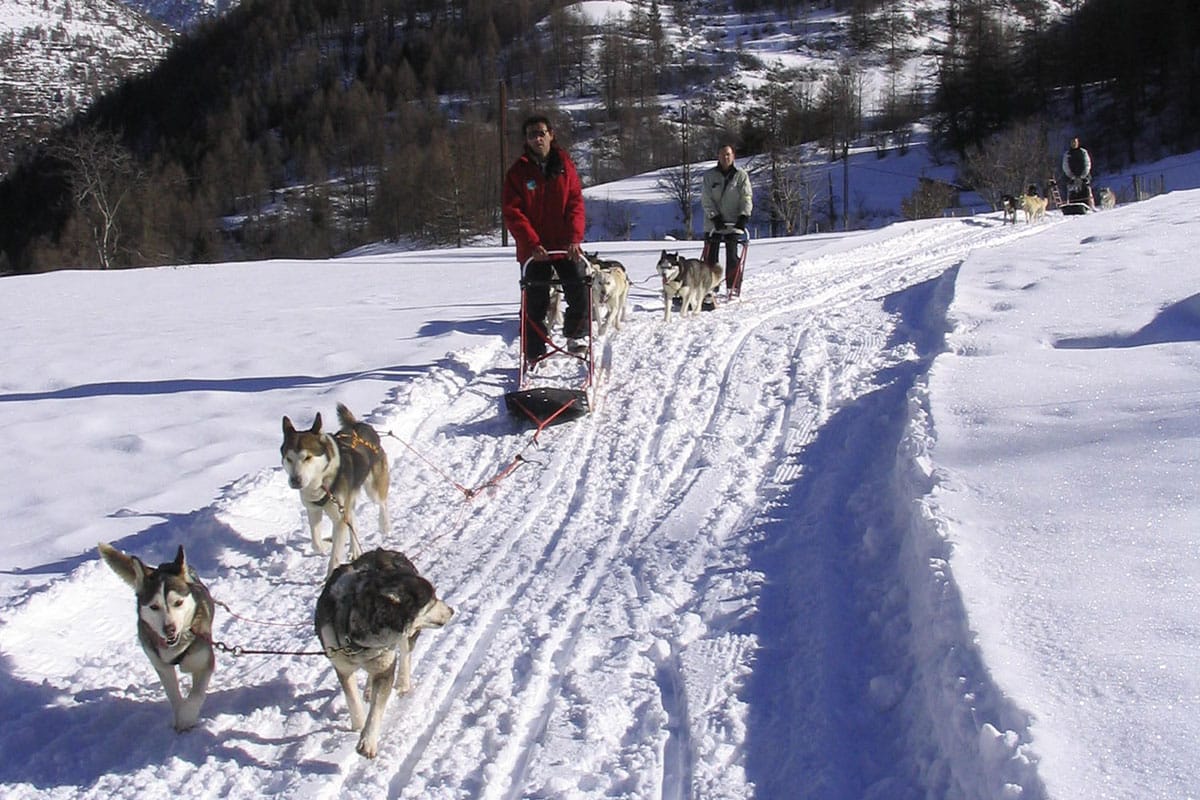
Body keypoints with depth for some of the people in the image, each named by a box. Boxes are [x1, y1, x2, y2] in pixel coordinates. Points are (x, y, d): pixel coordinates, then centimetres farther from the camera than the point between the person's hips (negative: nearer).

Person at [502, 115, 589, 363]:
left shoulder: (564, 165, 4)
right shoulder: (518, 171, -2)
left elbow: (575, 202, -1)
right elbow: (512, 212, -7)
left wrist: (575, 238, -15)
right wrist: (533, 243, -18)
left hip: (566, 246, 1)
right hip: (534, 248, -1)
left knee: (579, 291, -8)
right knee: (535, 303, 3)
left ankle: (575, 336, 14)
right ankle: (534, 354, 13)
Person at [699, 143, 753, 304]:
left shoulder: (741, 175, 4)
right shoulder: (709, 176, 5)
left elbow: (747, 198, 0)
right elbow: (706, 199, -1)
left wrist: (744, 217, -14)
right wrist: (715, 217, -13)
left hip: (733, 224, -1)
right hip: (713, 224, 1)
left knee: (732, 258, -4)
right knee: (710, 259, -3)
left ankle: (733, 289, 7)